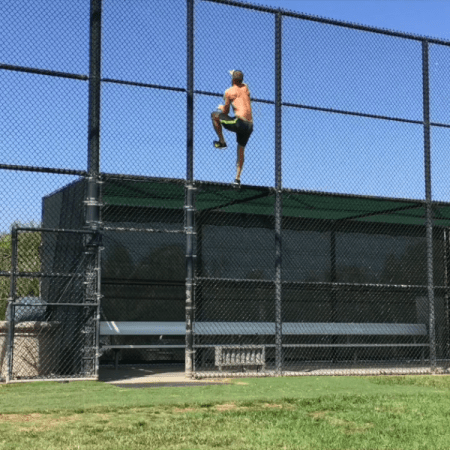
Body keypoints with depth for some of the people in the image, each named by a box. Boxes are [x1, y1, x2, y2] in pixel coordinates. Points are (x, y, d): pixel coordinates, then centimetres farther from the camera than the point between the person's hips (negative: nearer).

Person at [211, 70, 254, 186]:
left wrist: (221, 107, 29)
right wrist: (235, 75, 52)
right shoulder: (245, 87, 16)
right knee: (241, 150, 18)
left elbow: (226, 112, 6)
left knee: (214, 115, 8)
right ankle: (238, 178, 16)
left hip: (239, 122, -7)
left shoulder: (229, 92, 1)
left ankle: (222, 142, 9)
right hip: (250, 125, 7)